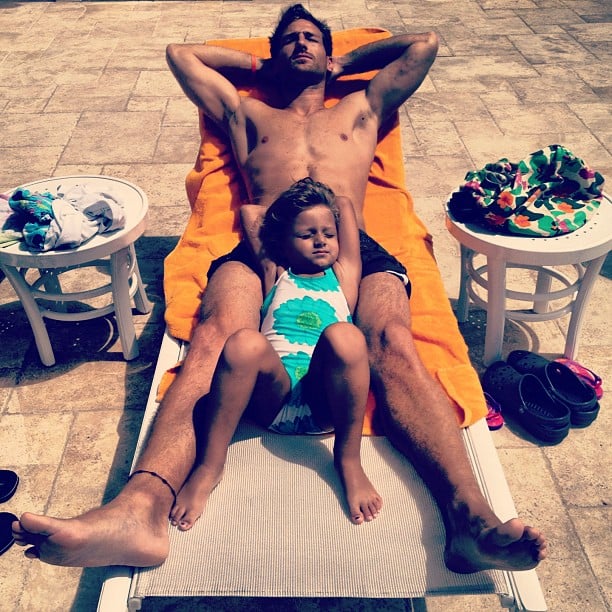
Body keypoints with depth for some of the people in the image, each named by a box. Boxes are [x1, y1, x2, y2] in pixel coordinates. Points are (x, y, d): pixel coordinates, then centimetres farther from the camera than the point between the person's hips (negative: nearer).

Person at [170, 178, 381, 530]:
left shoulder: (343, 275, 27)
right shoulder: (275, 275, 27)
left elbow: (345, 205, 34)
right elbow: (249, 211, 34)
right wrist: (284, 213, 46)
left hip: (325, 397, 0)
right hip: (273, 392, 0)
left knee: (344, 336, -32)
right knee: (245, 343, -32)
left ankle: (349, 459, -17)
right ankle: (209, 467, -21)